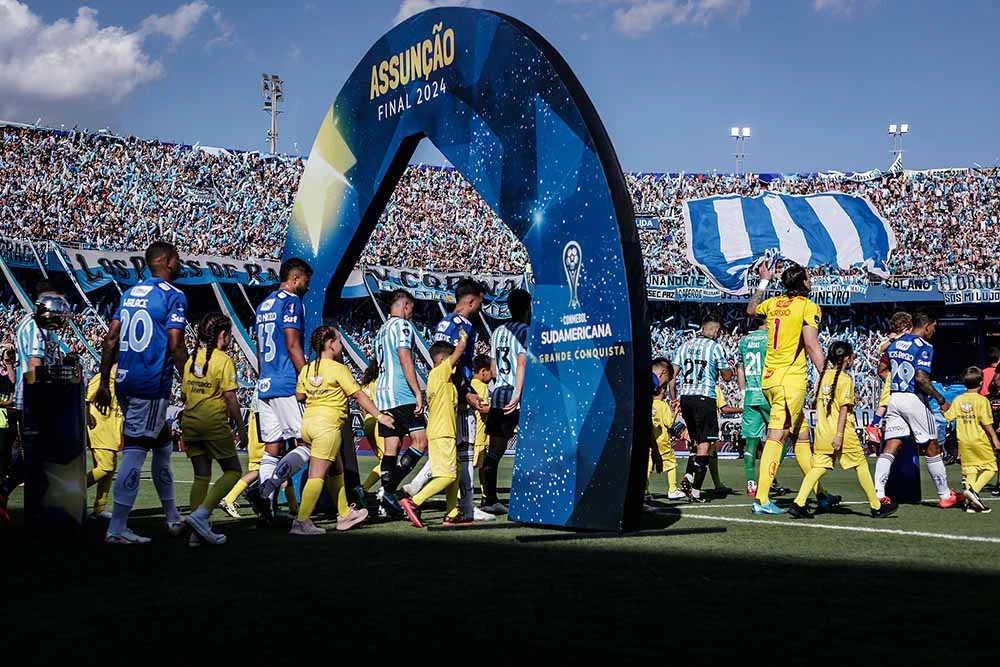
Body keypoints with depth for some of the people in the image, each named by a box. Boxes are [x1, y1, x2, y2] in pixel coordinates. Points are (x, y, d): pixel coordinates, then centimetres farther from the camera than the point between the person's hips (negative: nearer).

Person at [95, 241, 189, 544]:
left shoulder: (130, 293, 14)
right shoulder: (174, 297, -7)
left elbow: (111, 339, 11)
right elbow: (175, 346, -14)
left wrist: (104, 383, 15)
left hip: (124, 382, 8)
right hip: (152, 384, -8)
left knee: (162, 443, 20)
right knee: (135, 451, -6)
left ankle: (172, 517, 26)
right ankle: (117, 528, -6)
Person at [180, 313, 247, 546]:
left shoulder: (192, 359, 11)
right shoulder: (224, 360, -9)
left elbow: (184, 394, 15)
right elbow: (230, 397, -12)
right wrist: (241, 428, -5)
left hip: (190, 422, 7)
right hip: (214, 422, -7)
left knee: (201, 476, 11)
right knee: (233, 472, 4)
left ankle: (196, 532, 6)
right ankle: (201, 515, -13)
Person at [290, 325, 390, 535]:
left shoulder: (307, 369, 10)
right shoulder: (338, 369, -8)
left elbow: (299, 396, 12)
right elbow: (359, 395, -8)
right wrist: (379, 415, -2)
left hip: (308, 420, 8)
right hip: (327, 423, -8)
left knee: (336, 470, 20)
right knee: (317, 475, -8)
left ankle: (345, 514, 27)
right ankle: (301, 522, -14)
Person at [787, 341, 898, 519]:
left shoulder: (824, 376, 11)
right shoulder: (845, 379, -10)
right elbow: (844, 408, -15)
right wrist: (839, 435, -18)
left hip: (822, 432, 6)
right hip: (842, 432, -6)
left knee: (818, 467, 4)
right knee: (861, 465, 6)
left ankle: (798, 503, -10)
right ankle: (876, 507, 13)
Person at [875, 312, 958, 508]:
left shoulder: (895, 343, 11)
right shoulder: (924, 347, -11)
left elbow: (881, 370, 15)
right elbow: (921, 378, -20)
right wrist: (941, 399, -12)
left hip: (893, 397, 6)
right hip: (914, 399, -6)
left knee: (890, 446, 1)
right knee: (932, 447, 6)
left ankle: (878, 492, -11)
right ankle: (945, 495, 15)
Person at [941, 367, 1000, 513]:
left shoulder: (957, 400, 3)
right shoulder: (982, 400, -10)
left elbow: (947, 417, 5)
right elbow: (987, 423, -14)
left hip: (963, 441, 5)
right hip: (980, 441, -5)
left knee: (970, 469, 10)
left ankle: (970, 503, 3)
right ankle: (974, 490, -16)